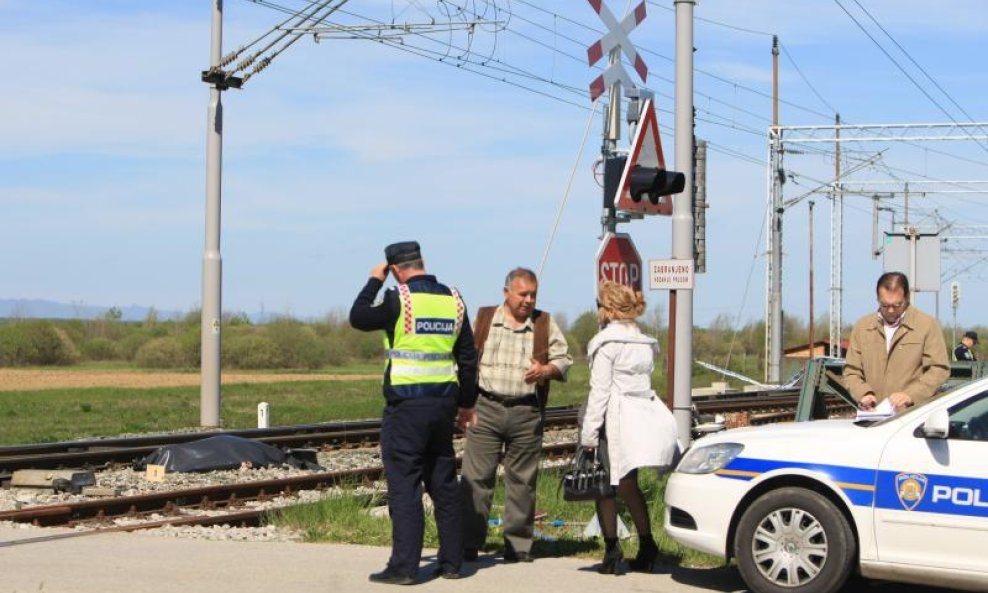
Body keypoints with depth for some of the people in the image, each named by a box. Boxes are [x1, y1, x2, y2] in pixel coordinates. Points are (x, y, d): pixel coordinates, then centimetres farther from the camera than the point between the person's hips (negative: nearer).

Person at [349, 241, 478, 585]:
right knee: (444, 484, 13)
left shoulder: (399, 300, -12)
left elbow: (358, 318, 1)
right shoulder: (453, 300, 7)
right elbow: (468, 357, 11)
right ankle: (452, 561, 17)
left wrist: (374, 281, 13)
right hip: (444, 402, 6)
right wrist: (467, 403, 19)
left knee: (404, 485, -3)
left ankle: (404, 566, -5)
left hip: (406, 405, -6)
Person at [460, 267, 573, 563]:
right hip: (486, 408, -1)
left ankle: (518, 545, 13)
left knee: (522, 480, 5)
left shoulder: (545, 324, 10)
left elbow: (564, 359, 11)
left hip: (527, 413, 1)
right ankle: (468, 543, 1)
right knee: (476, 477, -4)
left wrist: (546, 370, -11)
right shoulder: (483, 320, 8)